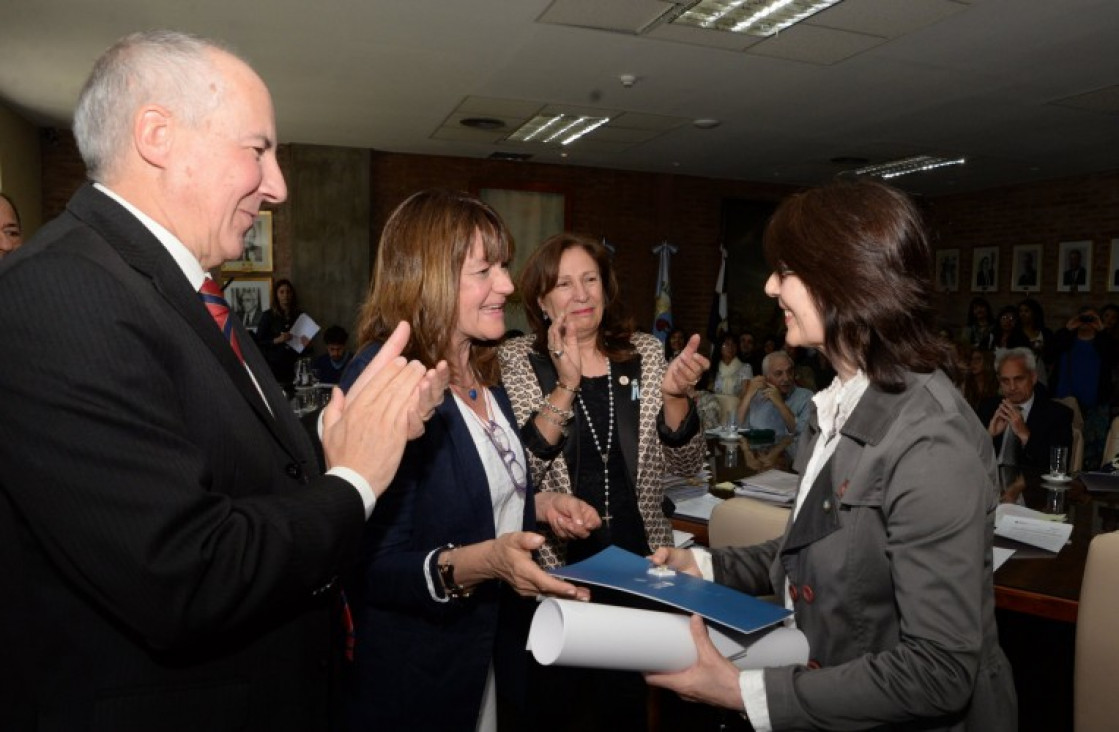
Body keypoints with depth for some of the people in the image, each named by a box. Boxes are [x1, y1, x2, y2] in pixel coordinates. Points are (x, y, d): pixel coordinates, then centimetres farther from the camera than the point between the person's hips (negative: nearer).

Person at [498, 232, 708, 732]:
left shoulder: (645, 353, -1)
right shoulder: (516, 361, -7)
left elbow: (685, 465, -2)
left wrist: (673, 394, -20)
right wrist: (565, 387, -27)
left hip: (637, 562, 3)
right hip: (557, 566, -2)